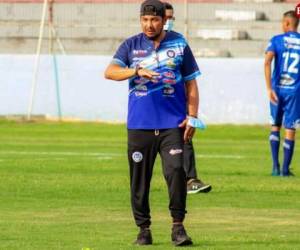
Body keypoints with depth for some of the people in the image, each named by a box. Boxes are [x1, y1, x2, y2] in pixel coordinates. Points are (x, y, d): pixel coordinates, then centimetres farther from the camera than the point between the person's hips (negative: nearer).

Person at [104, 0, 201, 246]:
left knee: (176, 171, -15)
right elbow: (110, 71, -7)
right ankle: (144, 228, 12)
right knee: (139, 178, 3)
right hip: (139, 124, 1)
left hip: (172, 124, -1)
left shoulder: (179, 44, 7)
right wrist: (137, 71, -24)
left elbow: (191, 83, 9)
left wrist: (192, 117, -1)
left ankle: (178, 226, -8)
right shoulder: (131, 46, 7)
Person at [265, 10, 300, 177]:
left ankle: (275, 166, 8)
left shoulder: (277, 40, -1)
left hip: (278, 88, 0)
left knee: (275, 126, 15)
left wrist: (269, 88, -15)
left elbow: (267, 62, -14)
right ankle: (285, 169, 4)